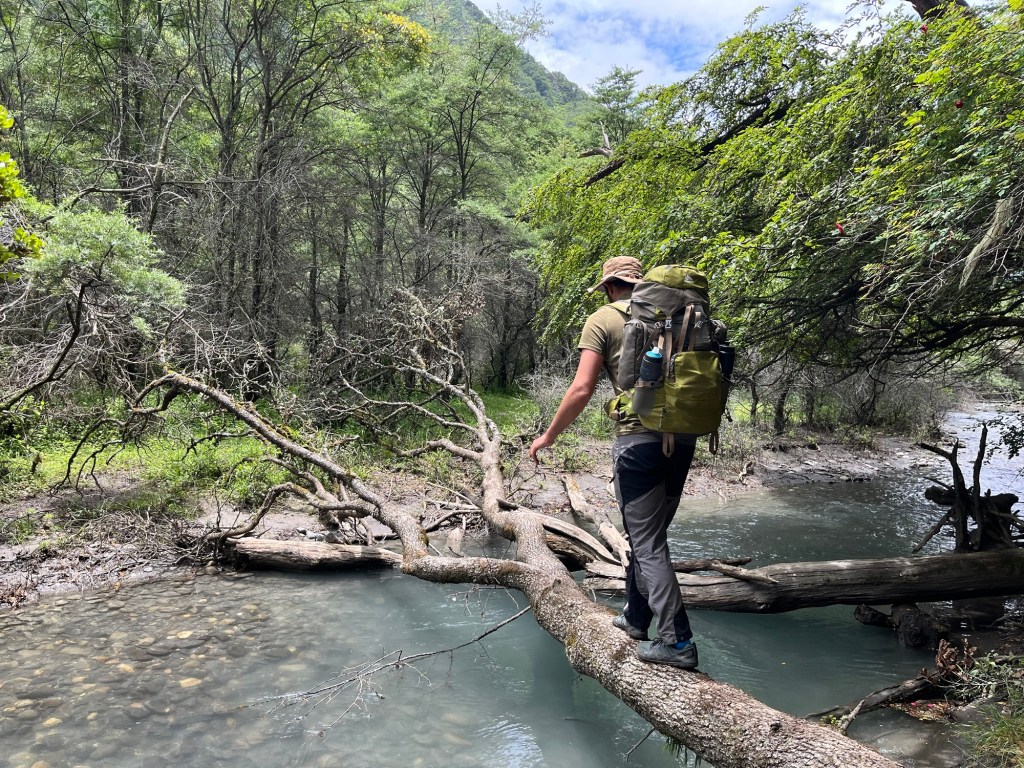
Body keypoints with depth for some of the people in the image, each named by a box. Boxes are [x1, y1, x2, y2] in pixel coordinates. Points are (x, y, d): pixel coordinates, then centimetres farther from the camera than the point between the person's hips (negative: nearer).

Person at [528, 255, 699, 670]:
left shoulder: (603, 320, 0)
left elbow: (582, 389, -8)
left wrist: (548, 436, 2)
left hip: (638, 437, -6)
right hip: (683, 434, 6)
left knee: (647, 542, 1)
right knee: (649, 531, 18)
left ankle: (677, 640, -1)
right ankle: (635, 616, 31)